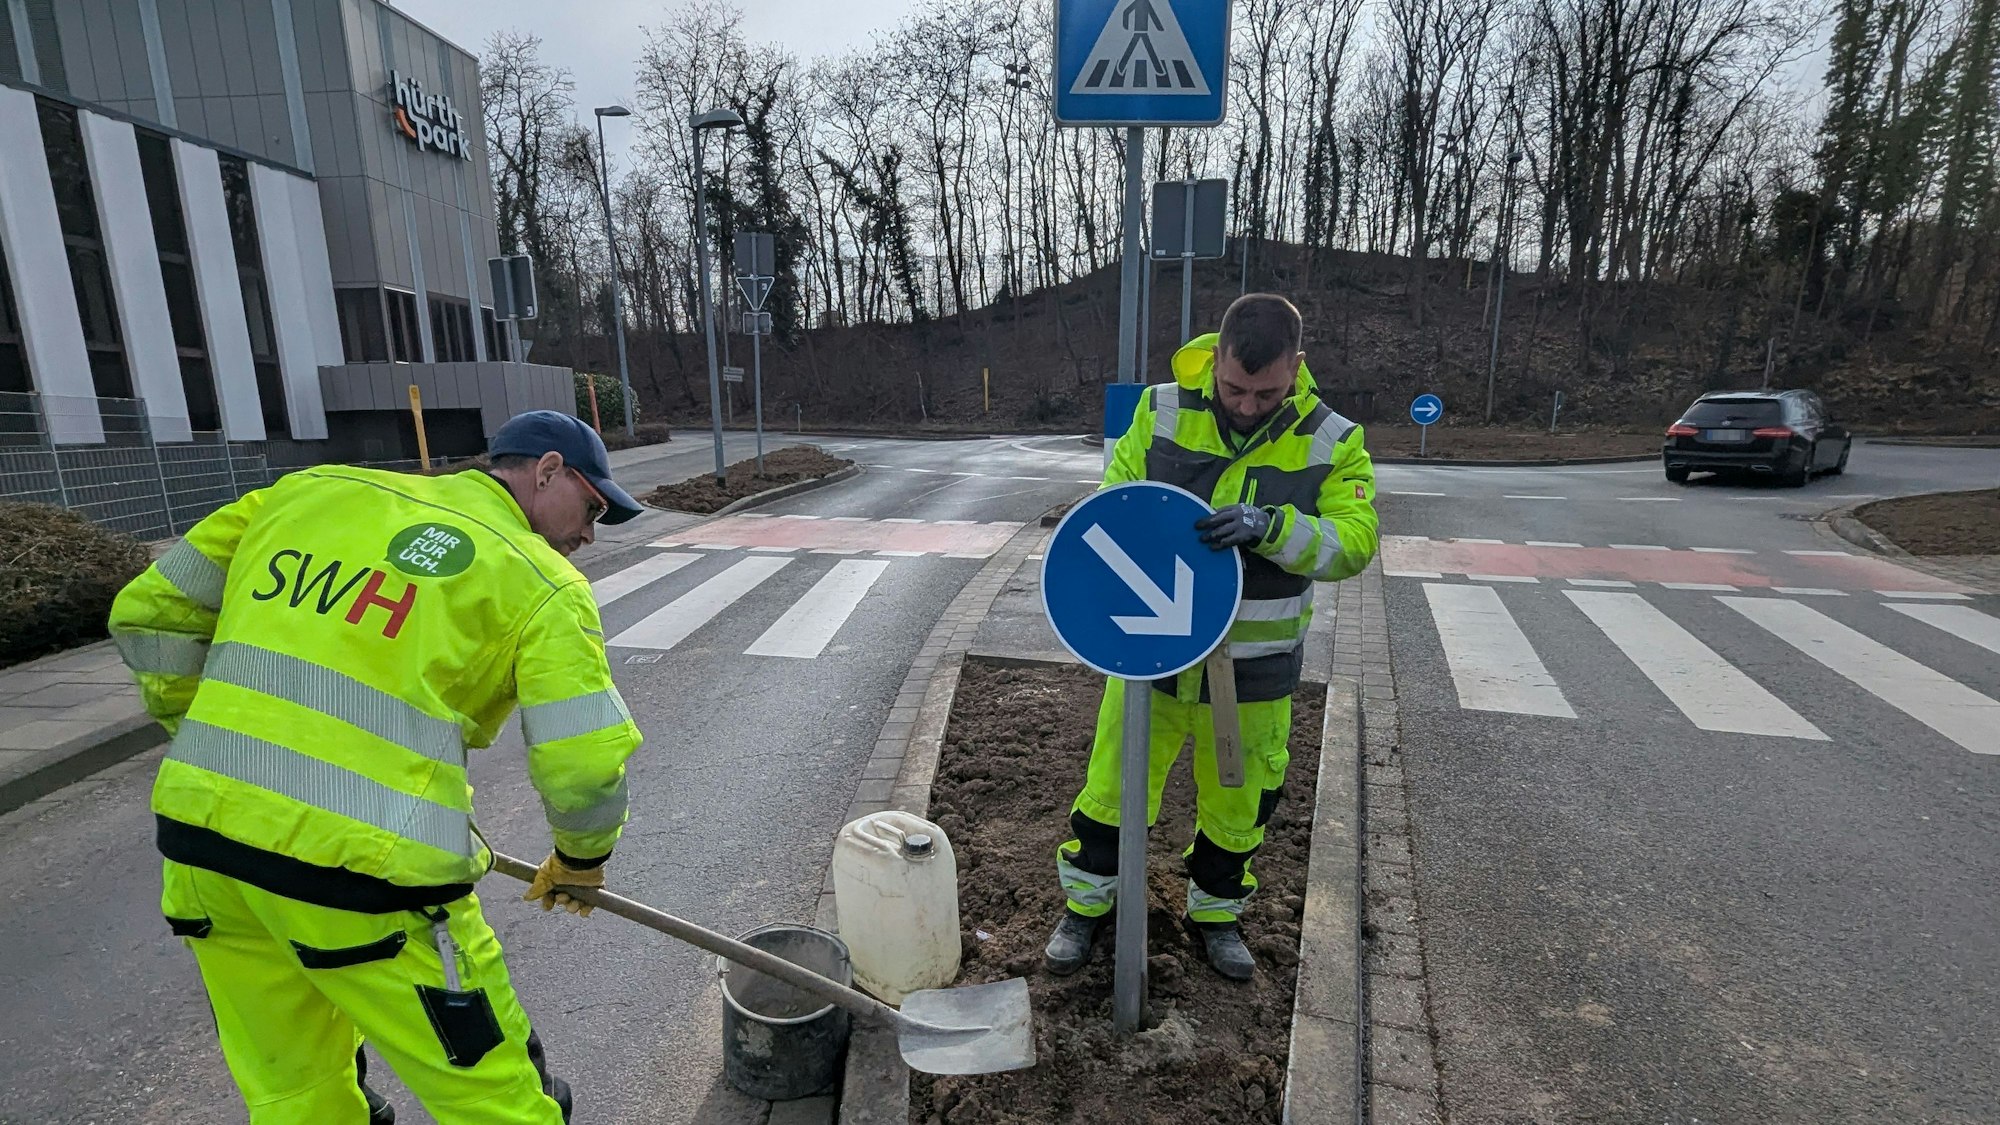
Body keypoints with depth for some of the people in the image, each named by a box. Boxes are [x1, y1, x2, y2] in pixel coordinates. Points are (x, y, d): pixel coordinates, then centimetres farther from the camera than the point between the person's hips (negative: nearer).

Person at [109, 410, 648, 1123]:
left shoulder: (310, 490, 12)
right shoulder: (542, 581, -4)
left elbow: (149, 614, 16)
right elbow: (585, 766, -9)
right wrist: (581, 858, 11)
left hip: (200, 834, 7)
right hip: (364, 871, -6)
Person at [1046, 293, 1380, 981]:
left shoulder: (1332, 442, -8)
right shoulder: (1162, 411, -7)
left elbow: (1353, 542, -14)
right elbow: (1114, 498, 1)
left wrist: (1271, 526, -32)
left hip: (1253, 666, 1)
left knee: (1236, 802, 19)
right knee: (1113, 784, 12)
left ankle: (1215, 912, 45)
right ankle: (1084, 906, 36)